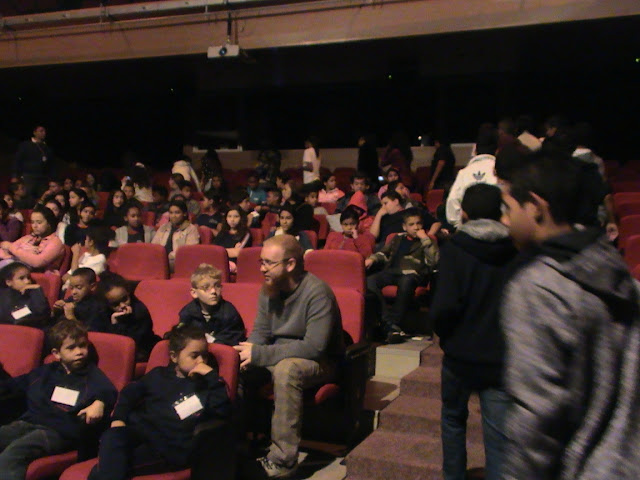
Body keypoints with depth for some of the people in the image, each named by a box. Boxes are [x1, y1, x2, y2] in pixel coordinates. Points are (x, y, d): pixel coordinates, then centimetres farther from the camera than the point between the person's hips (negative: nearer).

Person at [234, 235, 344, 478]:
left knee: (286, 369, -36)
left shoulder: (317, 292, -23)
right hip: (279, 355, 7)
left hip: (320, 362, -7)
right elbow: (260, 331, 7)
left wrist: (260, 354, -30)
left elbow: (315, 347, -30)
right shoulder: (269, 288, -1)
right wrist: (248, 352, -17)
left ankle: (282, 460, -28)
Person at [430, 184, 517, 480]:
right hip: (503, 359, 1)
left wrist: (443, 333, 0)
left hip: (461, 353, -1)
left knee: (453, 418, 24)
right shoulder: (517, 251, -3)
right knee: (499, 440, 5)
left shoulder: (454, 248, -12)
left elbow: (444, 306, -21)